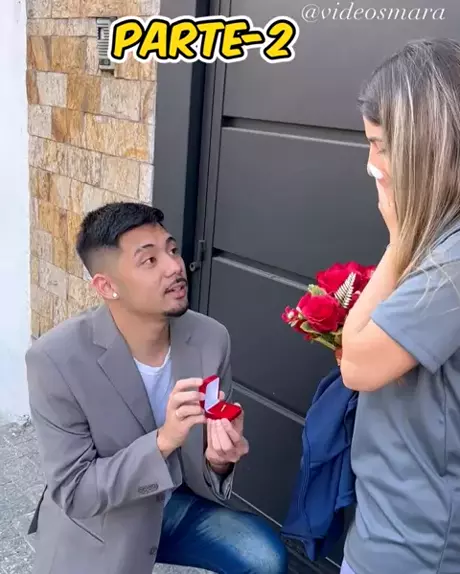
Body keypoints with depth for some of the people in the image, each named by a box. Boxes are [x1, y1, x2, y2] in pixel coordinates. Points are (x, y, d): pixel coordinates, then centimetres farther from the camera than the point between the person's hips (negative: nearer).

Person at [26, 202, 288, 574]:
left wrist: (218, 457, -28)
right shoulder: (56, 359, -25)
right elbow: (73, 492, -22)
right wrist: (163, 440, -36)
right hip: (96, 530, -2)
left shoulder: (211, 338, -14)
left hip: (178, 503, 3)